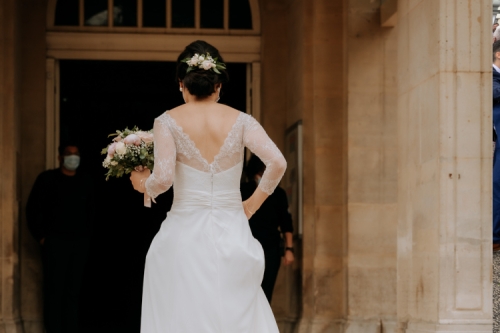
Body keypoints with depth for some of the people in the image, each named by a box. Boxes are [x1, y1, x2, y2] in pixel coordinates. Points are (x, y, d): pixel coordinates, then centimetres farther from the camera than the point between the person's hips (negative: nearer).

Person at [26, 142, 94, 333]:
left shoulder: (85, 182, 12)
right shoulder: (47, 179, 1)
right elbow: (32, 209, 1)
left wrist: (86, 235, 9)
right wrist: (40, 236, -4)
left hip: (79, 243, 3)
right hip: (55, 242, -3)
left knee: (73, 291, 4)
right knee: (54, 290, -6)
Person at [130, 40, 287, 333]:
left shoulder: (168, 122, -2)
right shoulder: (240, 121, 3)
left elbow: (163, 178, -13)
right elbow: (278, 163, -8)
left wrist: (143, 184, 8)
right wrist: (253, 203, 5)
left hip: (185, 235, -1)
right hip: (232, 234, 2)